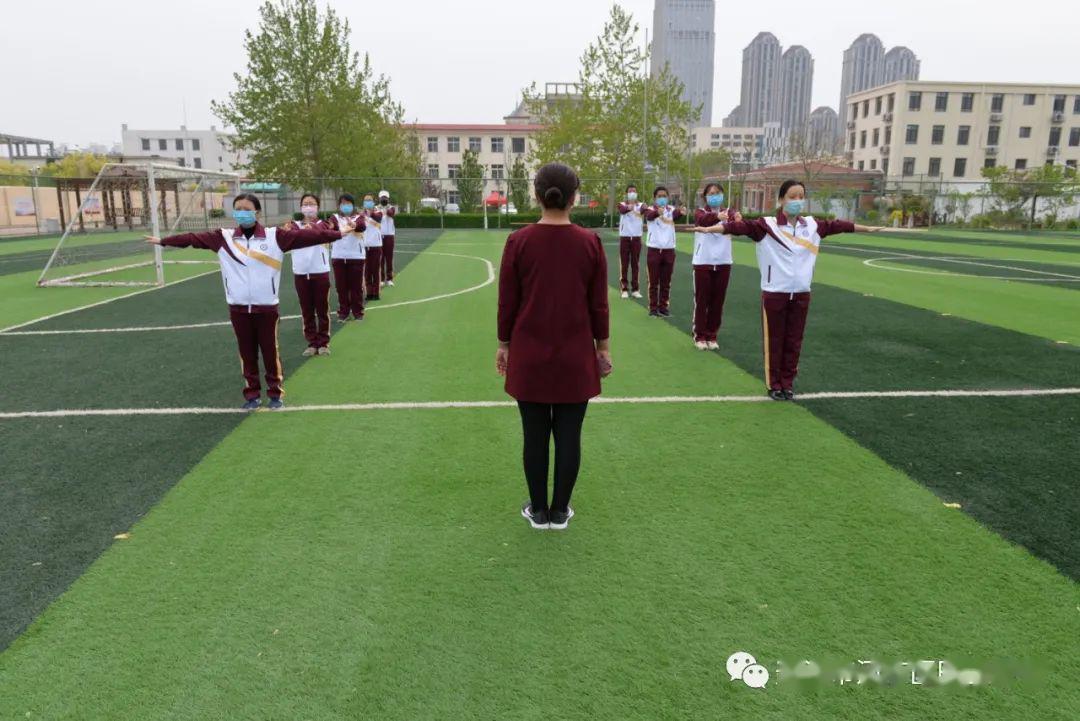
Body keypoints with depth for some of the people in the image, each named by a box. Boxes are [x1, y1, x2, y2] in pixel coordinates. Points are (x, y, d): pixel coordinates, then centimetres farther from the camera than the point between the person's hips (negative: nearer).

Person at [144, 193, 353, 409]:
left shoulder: (275, 236, -5)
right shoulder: (224, 238, 3)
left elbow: (304, 235, -11)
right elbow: (193, 238, 8)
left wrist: (336, 233, -16)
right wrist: (163, 240, 11)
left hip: (266, 307, -2)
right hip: (238, 308, 2)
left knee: (270, 351, 7)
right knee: (247, 353, 11)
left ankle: (275, 392, 21)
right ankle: (252, 393, 22)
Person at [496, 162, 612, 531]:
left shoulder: (518, 241, -8)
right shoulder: (590, 242, -6)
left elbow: (507, 302, -3)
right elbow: (598, 304, -2)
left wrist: (503, 344, 9)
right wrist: (603, 347, 10)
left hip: (529, 355, 0)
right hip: (576, 356, 0)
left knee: (535, 435, 10)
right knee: (568, 435, 10)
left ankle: (538, 511, 22)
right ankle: (560, 511, 21)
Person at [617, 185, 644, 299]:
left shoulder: (640, 205, 3)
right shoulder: (622, 204, 0)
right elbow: (622, 210, -25)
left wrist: (644, 209, -47)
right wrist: (629, 207, -48)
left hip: (636, 237, 1)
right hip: (624, 236, -1)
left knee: (635, 264, 6)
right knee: (624, 264, 2)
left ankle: (635, 289, 11)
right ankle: (625, 289, 8)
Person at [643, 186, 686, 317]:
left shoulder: (671, 209, 4)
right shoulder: (650, 209, -3)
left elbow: (675, 215, -19)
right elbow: (649, 216, -27)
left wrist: (681, 212, -44)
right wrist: (658, 212, -51)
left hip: (669, 250, 3)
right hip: (654, 249, -2)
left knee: (666, 282, 9)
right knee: (654, 281, 4)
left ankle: (663, 306, 19)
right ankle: (653, 307, 12)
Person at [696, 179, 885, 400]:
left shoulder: (812, 225, 8)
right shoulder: (768, 225, -8)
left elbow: (837, 225, 19)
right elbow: (741, 226, -20)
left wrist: (866, 228, 31)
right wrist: (710, 229, -31)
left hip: (801, 293, 4)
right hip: (774, 292, -4)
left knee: (794, 341, 11)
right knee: (774, 341, 5)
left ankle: (787, 383, 24)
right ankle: (774, 384, 17)